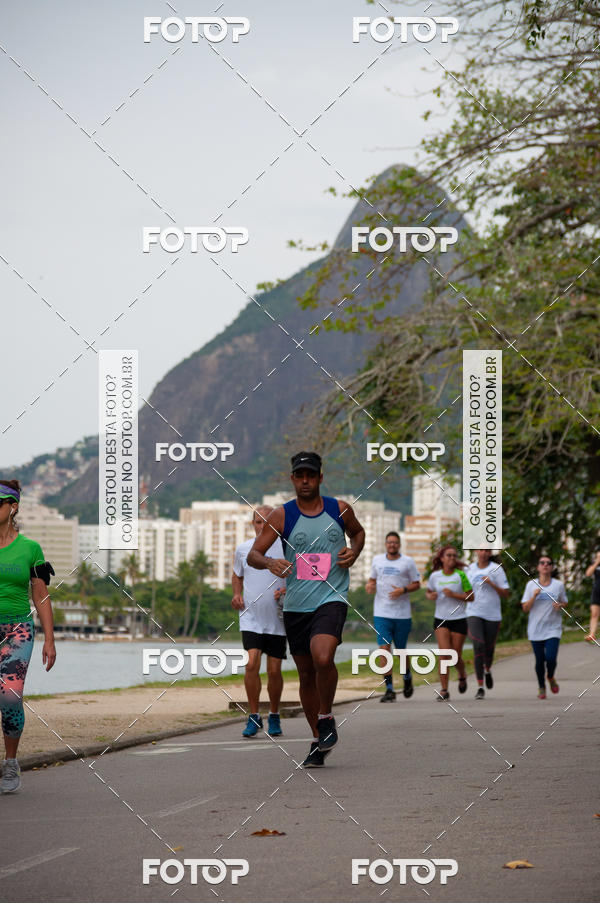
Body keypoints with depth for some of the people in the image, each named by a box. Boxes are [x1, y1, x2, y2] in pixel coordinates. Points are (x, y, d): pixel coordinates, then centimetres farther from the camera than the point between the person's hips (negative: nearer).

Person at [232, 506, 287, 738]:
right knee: (251, 663, -15)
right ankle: (254, 717, -5)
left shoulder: (286, 548, -2)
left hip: (277, 619, -1)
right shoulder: (243, 549, 6)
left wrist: (287, 590, -15)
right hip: (251, 618, 1)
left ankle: (274, 717, 21)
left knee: (274, 670, 2)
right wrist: (237, 594, 5)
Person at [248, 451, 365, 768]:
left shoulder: (340, 509, 4)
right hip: (295, 606, 2)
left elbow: (358, 531, 25)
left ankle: (326, 717, -2)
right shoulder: (282, 516, 0)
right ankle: (318, 741, 24)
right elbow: (253, 554, -2)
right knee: (306, 675, 8)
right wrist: (269, 562, -24)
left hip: (331, 599, -2)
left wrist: (354, 552, 4)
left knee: (323, 658, -27)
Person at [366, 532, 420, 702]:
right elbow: (373, 578, 21)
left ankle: (407, 677, 39)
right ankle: (389, 690, -10)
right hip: (381, 613, 1)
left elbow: (416, 584, 4)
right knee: (384, 649, -10)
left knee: (400, 650, 8)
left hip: (402, 614, -1)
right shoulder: (377, 560, 9)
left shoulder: (408, 562, 2)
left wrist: (403, 590, -14)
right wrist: (369, 585, -2)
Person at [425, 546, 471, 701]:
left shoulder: (460, 575, -5)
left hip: (459, 620, -1)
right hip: (441, 619, 1)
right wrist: (430, 596, -5)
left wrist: (453, 595, -18)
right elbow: (428, 591, 19)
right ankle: (444, 691, -7)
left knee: (456, 657, 4)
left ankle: (462, 676, 39)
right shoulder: (435, 576, 2)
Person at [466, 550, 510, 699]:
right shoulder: (470, 569, 8)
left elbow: (506, 594, -4)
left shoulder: (496, 569, -1)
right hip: (474, 614, 0)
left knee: (489, 649, 8)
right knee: (478, 646, -18)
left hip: (492, 615, 0)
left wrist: (491, 584, -17)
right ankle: (480, 688, -18)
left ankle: (488, 670, 46)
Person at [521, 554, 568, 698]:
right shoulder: (531, 585, 2)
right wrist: (534, 596, -16)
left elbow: (564, 603, 15)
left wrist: (560, 606, -8)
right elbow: (525, 608, 0)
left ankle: (551, 677, 19)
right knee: (540, 660, 3)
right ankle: (541, 687, 25)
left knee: (551, 658, -14)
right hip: (535, 630, 1)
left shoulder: (558, 585, 3)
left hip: (553, 629, -1)